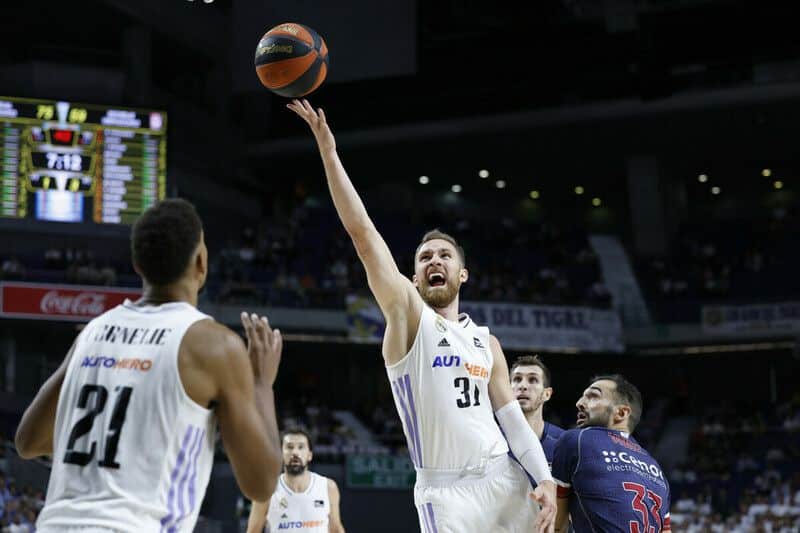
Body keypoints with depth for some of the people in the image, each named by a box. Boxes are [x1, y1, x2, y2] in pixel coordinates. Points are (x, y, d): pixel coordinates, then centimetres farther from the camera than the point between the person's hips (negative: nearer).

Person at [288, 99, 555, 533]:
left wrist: (544, 478, 0)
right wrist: (328, 150, -15)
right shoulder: (407, 316, 0)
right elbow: (363, 233, -9)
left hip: (502, 480, 5)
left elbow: (511, 416, 14)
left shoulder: (487, 342, 14)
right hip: (445, 491, -5)